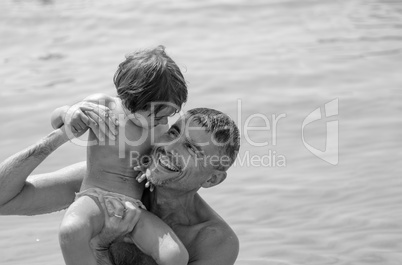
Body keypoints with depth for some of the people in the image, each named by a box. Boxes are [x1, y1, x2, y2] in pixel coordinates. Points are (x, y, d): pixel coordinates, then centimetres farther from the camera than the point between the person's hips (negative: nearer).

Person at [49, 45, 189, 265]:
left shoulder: (159, 123, 7)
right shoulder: (102, 105, -3)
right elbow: (55, 121, 11)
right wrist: (68, 113, -11)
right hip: (94, 199, -3)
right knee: (71, 231, -41)